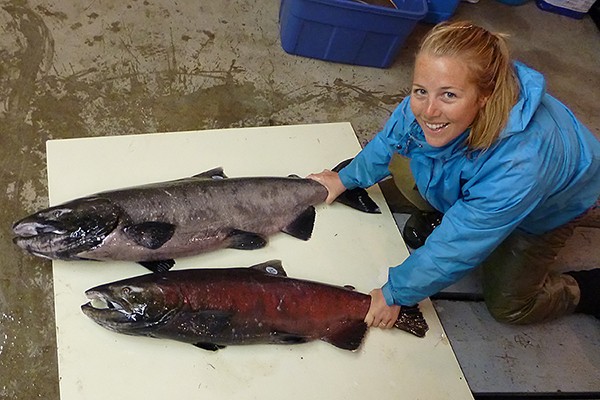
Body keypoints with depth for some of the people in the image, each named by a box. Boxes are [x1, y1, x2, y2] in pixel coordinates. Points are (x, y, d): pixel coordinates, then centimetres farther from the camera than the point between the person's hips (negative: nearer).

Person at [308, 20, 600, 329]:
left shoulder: (519, 165, -49)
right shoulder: (423, 105, -33)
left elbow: (456, 250, -36)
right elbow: (390, 139, -7)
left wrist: (394, 295, -24)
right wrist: (346, 178, 4)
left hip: (553, 205, -4)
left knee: (507, 306, -5)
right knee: (403, 169, -13)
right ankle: (440, 216, 16)